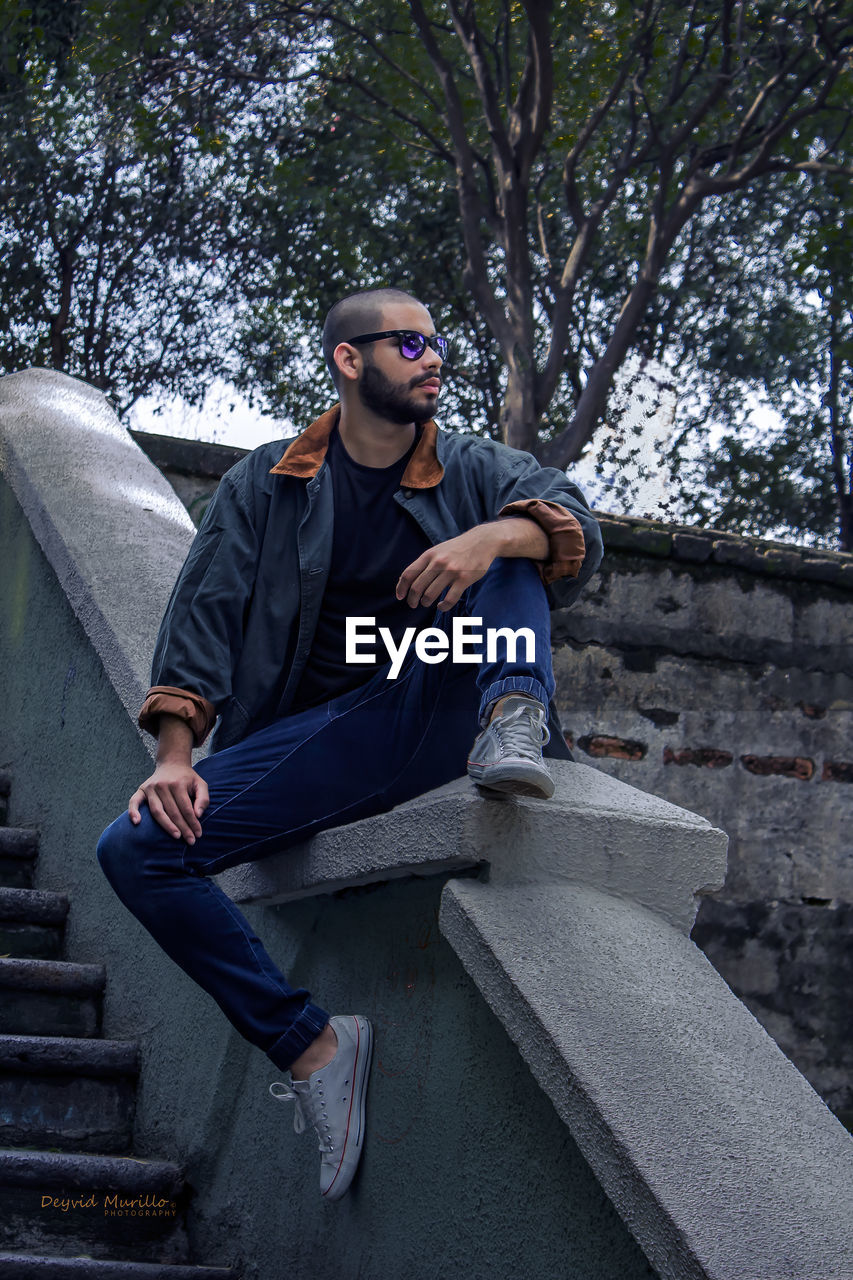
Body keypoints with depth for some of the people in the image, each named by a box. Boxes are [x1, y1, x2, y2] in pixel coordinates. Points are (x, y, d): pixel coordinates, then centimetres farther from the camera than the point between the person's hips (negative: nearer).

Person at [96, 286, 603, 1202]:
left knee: (512, 542, -16)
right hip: (313, 743, 1)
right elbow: (202, 619, 2)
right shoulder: (263, 488, 10)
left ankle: (515, 724, -38)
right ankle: (310, 1047, -15)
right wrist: (175, 757, -12)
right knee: (137, 849, -20)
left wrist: (497, 536, -32)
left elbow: (574, 525, -9)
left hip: (437, 721, 0)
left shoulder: (474, 472, 11)